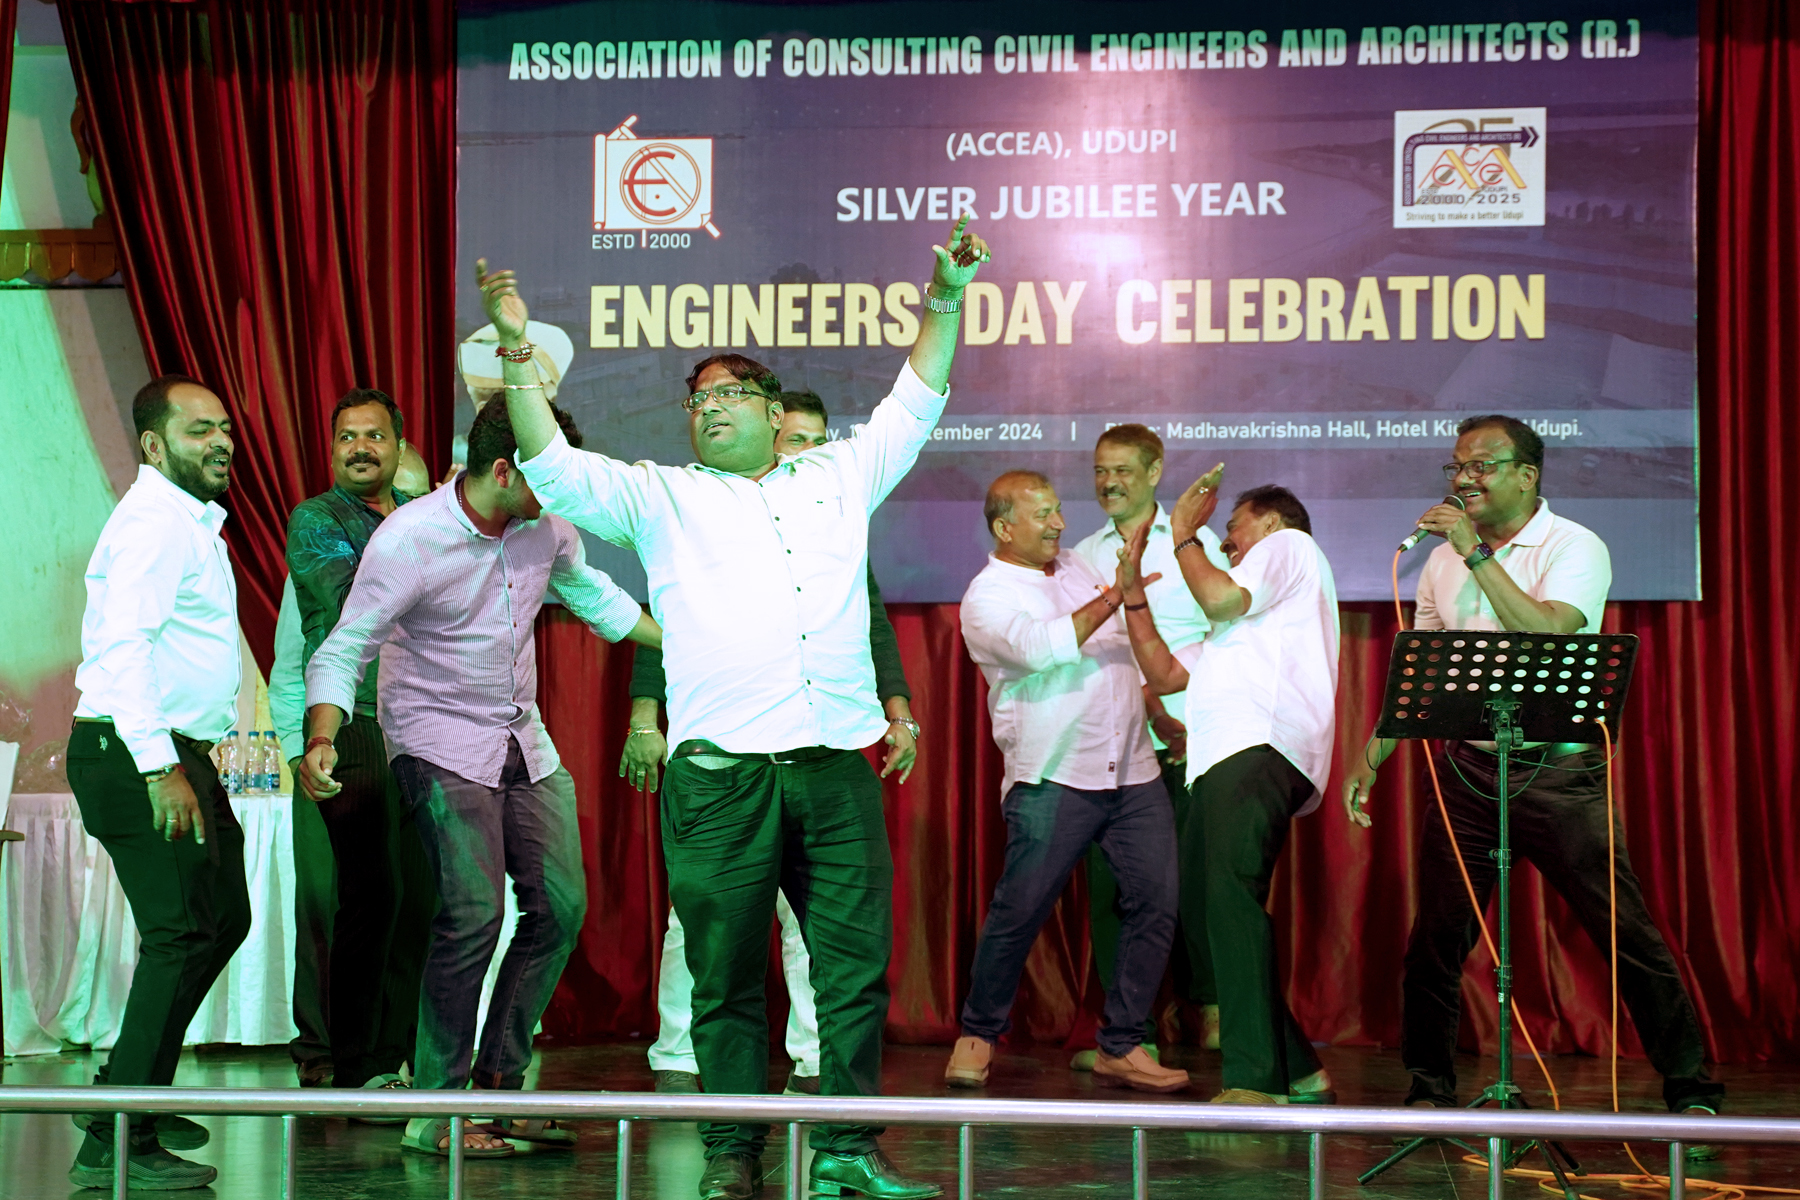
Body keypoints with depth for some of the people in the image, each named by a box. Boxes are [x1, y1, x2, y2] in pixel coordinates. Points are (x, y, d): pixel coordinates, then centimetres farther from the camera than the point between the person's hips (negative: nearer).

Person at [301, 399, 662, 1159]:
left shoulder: (548, 524, -1)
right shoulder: (408, 541, -19)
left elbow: (587, 591, 19)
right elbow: (343, 650, -17)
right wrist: (321, 739, -33)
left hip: (524, 741, 7)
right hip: (440, 744, -7)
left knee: (560, 905, 1)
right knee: (474, 913, -19)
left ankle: (499, 1084, 14)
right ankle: (435, 1112, -7)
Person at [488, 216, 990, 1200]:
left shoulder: (837, 479, 19)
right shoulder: (660, 498, 13)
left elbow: (912, 407, 26)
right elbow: (556, 470, 4)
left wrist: (944, 301, 18)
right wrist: (517, 352, -6)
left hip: (837, 769, 2)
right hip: (720, 776, -2)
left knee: (856, 967, 2)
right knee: (725, 978, 2)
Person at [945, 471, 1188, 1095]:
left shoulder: (1077, 566, 17)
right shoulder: (987, 597, -5)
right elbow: (1041, 648, -24)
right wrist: (1112, 597, -22)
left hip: (1133, 773, 6)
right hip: (1052, 779, -6)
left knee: (1156, 901, -2)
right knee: (1018, 912, -5)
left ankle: (1121, 1048, 5)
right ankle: (978, 1034, 15)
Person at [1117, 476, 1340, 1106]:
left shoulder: (1290, 545, 16)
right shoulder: (1241, 626, 41)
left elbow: (1222, 599, -3)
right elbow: (1164, 673, 35)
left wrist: (1184, 535, 12)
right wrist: (1133, 588, 35)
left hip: (1261, 747, -10)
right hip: (1223, 761, 10)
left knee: (1232, 898, -24)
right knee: (1205, 909, 4)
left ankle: (1253, 1082, -34)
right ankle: (1299, 1074, 7)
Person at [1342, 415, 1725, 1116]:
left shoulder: (1575, 548, -4)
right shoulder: (1445, 560, 13)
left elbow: (1548, 634, -22)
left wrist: (1478, 555, -20)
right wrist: (1368, 760, 14)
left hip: (1557, 770, -4)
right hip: (1466, 769, 4)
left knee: (1626, 932, -5)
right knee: (1436, 937, 3)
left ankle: (1691, 1091, 6)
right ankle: (1430, 1089, 19)